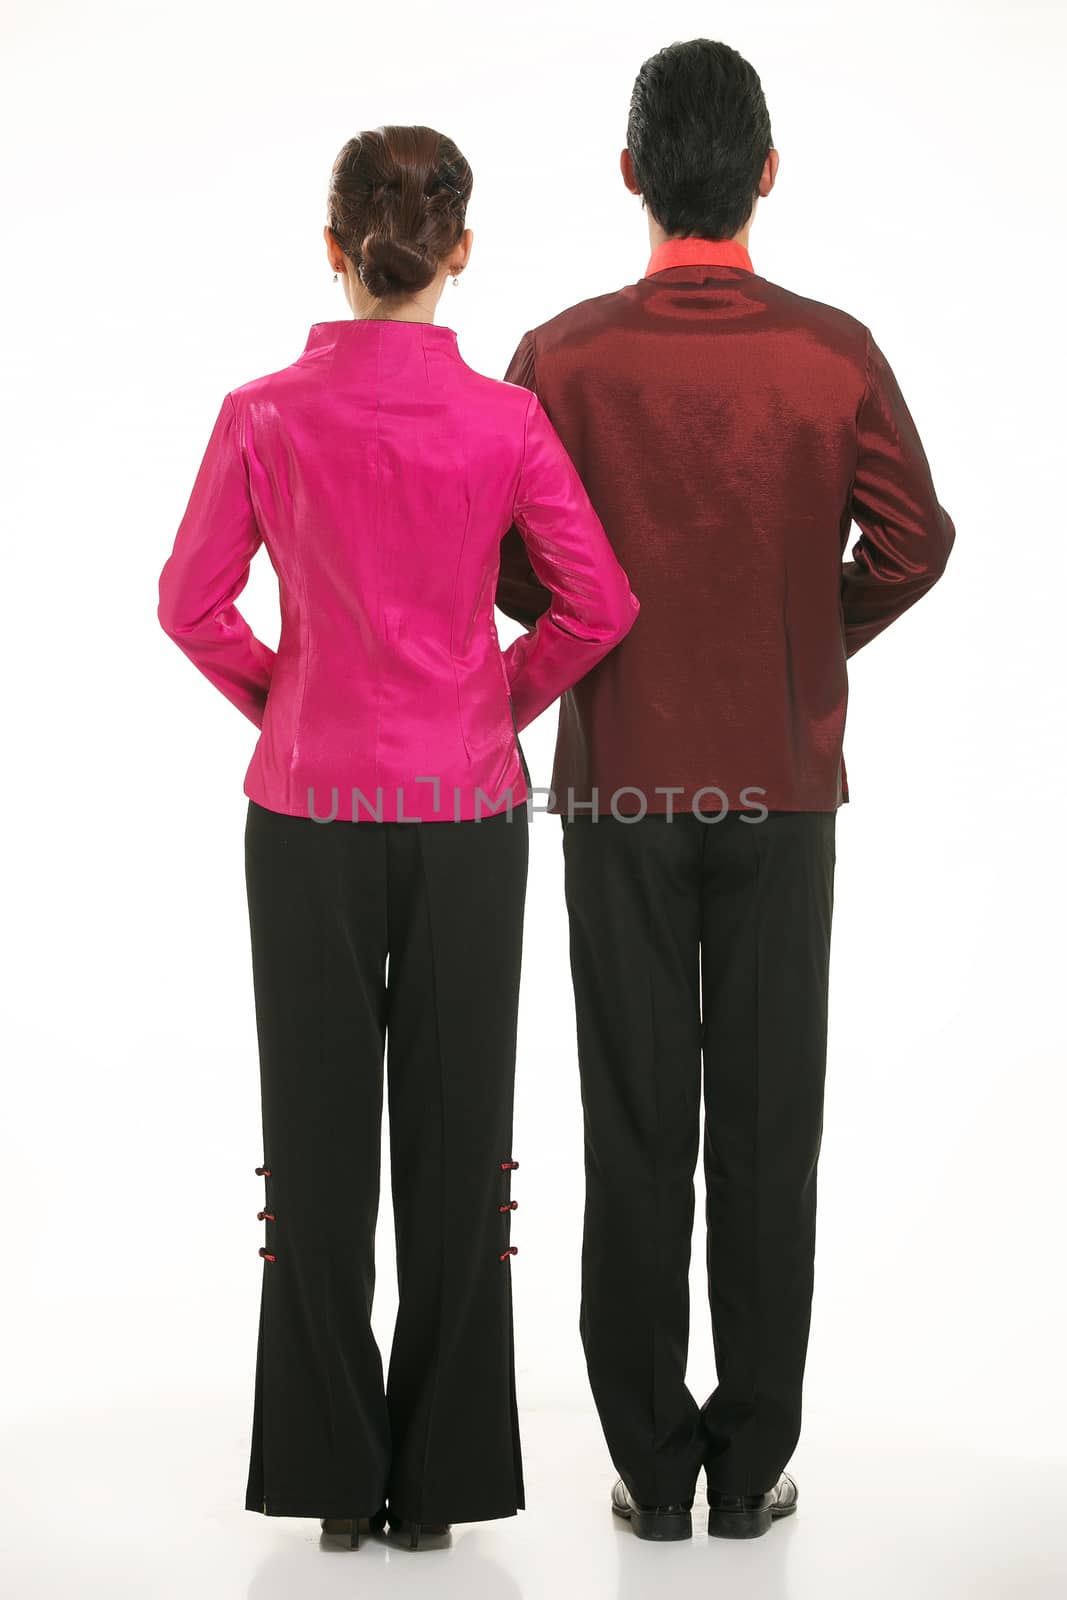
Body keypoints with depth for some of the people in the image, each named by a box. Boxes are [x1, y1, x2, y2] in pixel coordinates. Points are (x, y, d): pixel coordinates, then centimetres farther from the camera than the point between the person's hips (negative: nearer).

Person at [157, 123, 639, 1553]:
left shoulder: (264, 417, -6)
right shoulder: (503, 420, -8)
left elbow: (192, 603, -4)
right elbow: (599, 603, -9)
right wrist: (504, 701, 7)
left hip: (307, 806, 0)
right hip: (466, 809, 0)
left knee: (319, 1129, 9)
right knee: (457, 1128, 8)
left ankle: (334, 1471, 16)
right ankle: (440, 1476, 15)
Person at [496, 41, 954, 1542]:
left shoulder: (563, 357, -6)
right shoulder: (836, 352, -5)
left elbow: (514, 568, -8)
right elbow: (913, 541, -7)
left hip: (621, 785, 0)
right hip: (783, 789, 0)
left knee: (638, 1128, 6)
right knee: (768, 1124, 6)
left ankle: (655, 1462, 11)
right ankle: (752, 1461, 12)